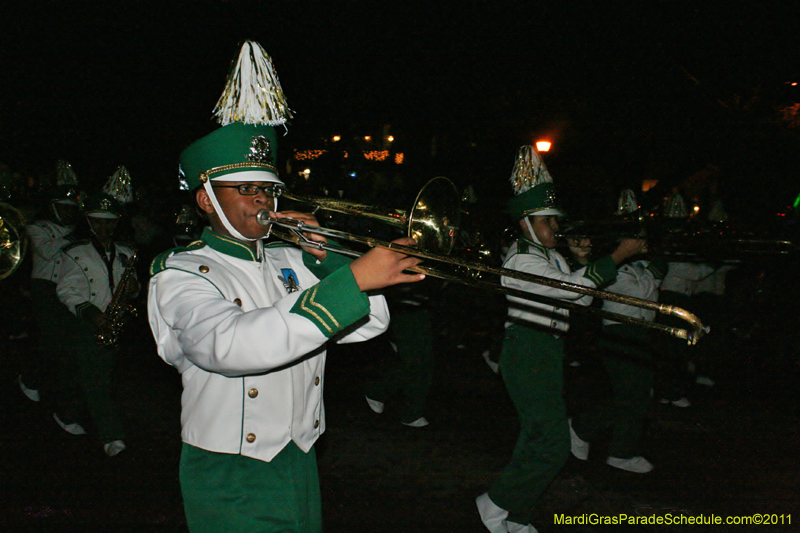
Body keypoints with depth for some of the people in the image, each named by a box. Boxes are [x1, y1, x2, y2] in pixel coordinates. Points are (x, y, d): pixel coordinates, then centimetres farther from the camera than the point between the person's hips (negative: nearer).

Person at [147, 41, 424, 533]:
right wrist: (351, 279, -37)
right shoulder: (182, 274, -12)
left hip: (301, 465, 6)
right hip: (231, 479, -5)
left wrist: (324, 255, -11)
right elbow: (229, 345, -34)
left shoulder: (290, 259, 6)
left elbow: (370, 323, 3)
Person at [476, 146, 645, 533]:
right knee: (551, 445, -10)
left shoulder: (551, 255, 16)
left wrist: (581, 262, 3)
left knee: (537, 439, 15)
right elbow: (572, 286, -25)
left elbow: (579, 298, 17)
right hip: (527, 354, -10)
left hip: (547, 354, 10)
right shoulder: (523, 259, -16)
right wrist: (618, 256, -20)